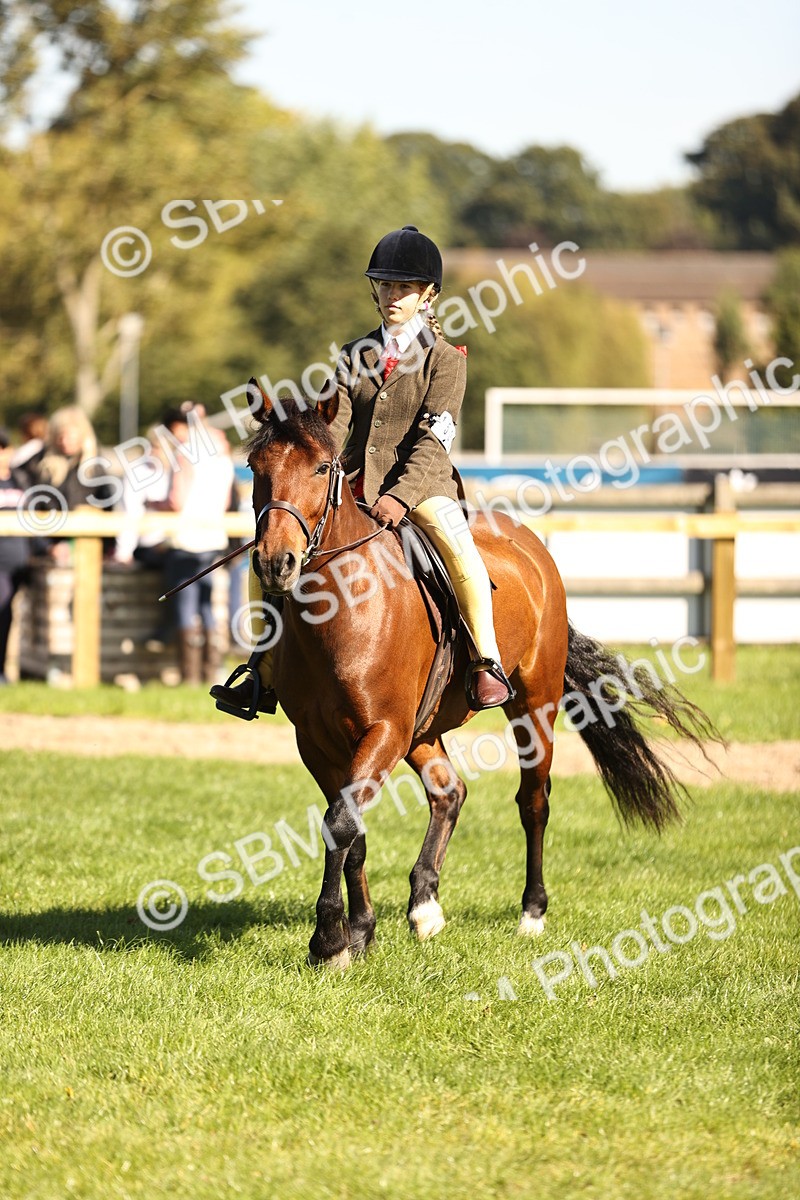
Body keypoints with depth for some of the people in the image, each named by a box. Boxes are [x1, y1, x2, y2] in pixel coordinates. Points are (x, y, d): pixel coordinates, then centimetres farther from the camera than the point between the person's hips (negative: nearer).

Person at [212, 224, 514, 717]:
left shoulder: (445, 360, -2)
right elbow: (333, 424, 2)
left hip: (420, 481, -5)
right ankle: (265, 671, 2)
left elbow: (433, 441, -12)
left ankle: (488, 664, -23)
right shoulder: (356, 356, 13)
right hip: (353, 486, 5)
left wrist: (402, 496, -27)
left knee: (460, 550, -35)